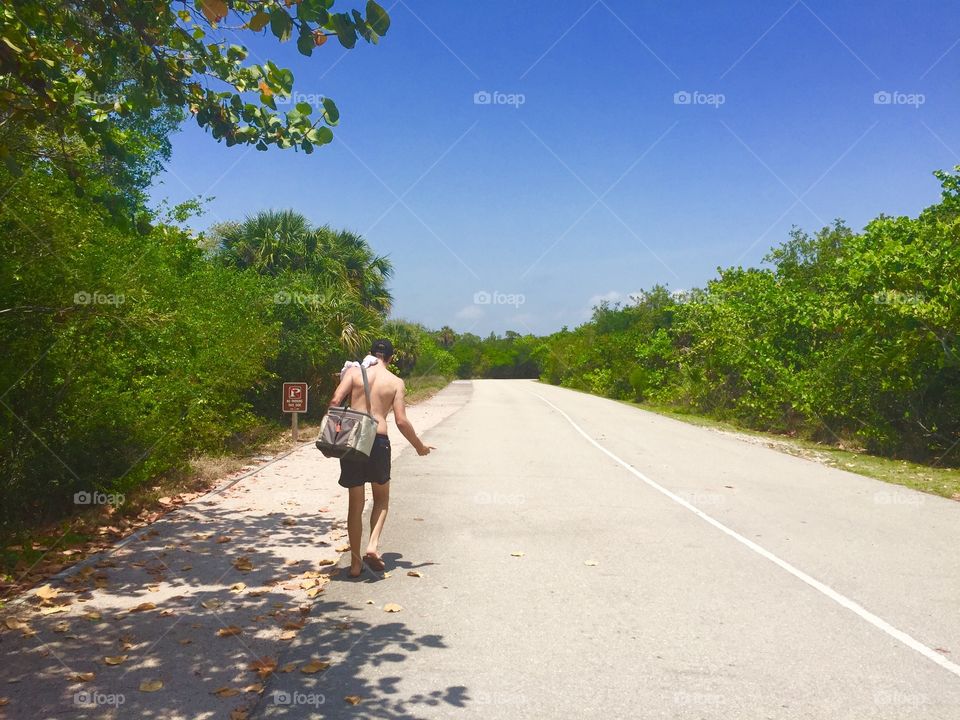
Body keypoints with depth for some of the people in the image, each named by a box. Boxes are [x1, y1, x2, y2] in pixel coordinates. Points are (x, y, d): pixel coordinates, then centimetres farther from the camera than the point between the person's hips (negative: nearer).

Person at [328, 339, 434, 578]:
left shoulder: (354, 371, 5)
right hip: (378, 441, -1)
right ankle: (373, 545, 2)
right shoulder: (395, 382, 4)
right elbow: (402, 422, -3)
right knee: (382, 498, 22)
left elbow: (335, 401, -7)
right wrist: (420, 447, 11)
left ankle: (355, 562, 18)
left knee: (356, 502, 13)